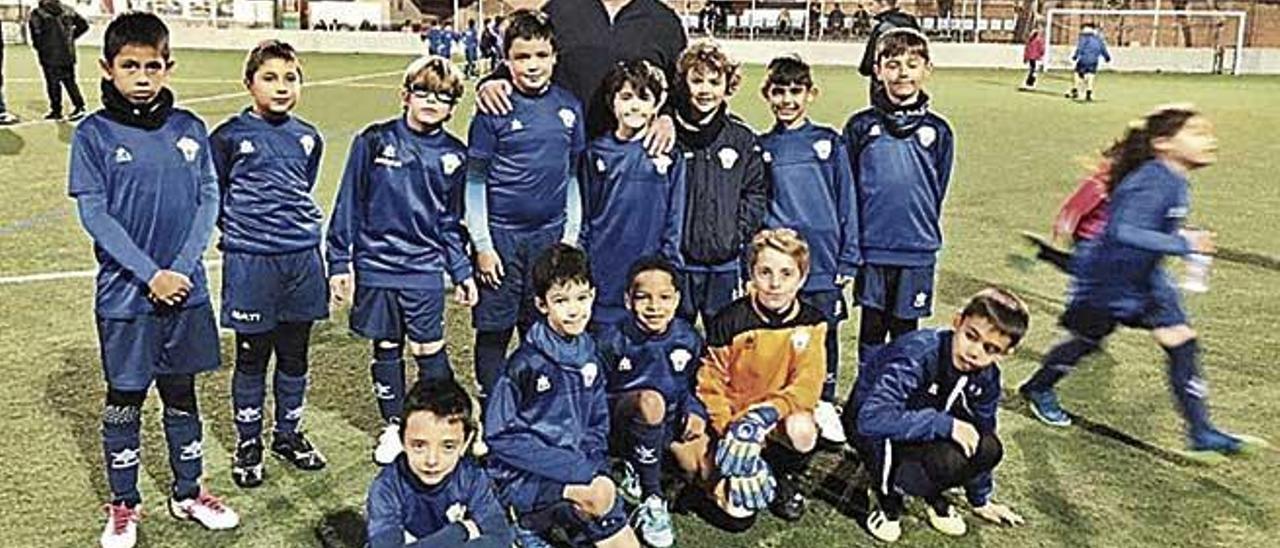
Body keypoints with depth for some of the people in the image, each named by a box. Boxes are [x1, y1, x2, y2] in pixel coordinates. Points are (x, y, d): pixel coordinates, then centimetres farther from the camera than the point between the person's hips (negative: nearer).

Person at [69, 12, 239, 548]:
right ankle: (123, 504, 26)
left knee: (181, 393, 14)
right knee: (124, 399, 10)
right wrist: (151, 274, -16)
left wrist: (182, 268, -11)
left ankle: (188, 493, 29)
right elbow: (94, 215, -9)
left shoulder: (189, 128, 2)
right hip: (124, 294, -2)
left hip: (186, 289, 2)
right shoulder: (93, 134, -6)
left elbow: (208, 202, 1)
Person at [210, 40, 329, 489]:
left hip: (303, 257, 4)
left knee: (295, 355, 13)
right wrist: (237, 226, 2)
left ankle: (288, 434, 30)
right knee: (252, 357, 7)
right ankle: (248, 443, 22)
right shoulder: (230, 136, -6)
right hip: (250, 262, -4)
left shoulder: (308, 138, 7)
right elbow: (212, 192, 4)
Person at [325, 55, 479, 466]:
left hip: (425, 269, 0)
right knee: (386, 349, 11)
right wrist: (339, 262, -1)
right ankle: (393, 426, 27)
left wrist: (462, 273, 9)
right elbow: (349, 203, 1)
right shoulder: (374, 141, -3)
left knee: (429, 351, 3)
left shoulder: (454, 155, 2)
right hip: (375, 266, 0)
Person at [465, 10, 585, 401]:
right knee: (494, 331, 6)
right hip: (501, 235, -3)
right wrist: (482, 245, -7)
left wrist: (571, 235, 7)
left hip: (550, 235, 3)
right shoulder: (495, 110, -7)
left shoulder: (569, 107, 3)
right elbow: (475, 181, -4)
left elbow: (573, 177, 11)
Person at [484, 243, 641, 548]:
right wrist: (575, 467, -20)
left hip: (576, 465, 6)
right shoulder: (526, 363, -15)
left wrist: (590, 463, -6)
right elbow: (501, 436, -16)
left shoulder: (588, 355, 4)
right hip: (523, 474, -6)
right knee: (601, 492, -29)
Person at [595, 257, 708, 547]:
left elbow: (693, 388, 11)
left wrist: (696, 412, -12)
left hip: (671, 422, 5)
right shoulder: (612, 341, -12)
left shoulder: (688, 339, -2)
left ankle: (638, 471, 11)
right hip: (621, 426, -5)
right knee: (651, 400, -38)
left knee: (708, 466, -18)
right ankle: (651, 501, -25)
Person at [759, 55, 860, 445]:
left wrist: (848, 259, 1)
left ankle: (825, 405, 22)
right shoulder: (760, 149, 7)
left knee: (824, 335, 6)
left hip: (823, 262, 0)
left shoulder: (830, 143, 5)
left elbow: (846, 203, 5)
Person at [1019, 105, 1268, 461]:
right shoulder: (1151, 183, -28)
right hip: (1106, 280, -8)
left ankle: (1201, 434, 4)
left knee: (1182, 342, 0)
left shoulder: (1175, 181, 1)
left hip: (1144, 278, 8)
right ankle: (1037, 389, 36)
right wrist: (1183, 244, -39)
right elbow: (1124, 232, -40)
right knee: (1086, 341, 10)